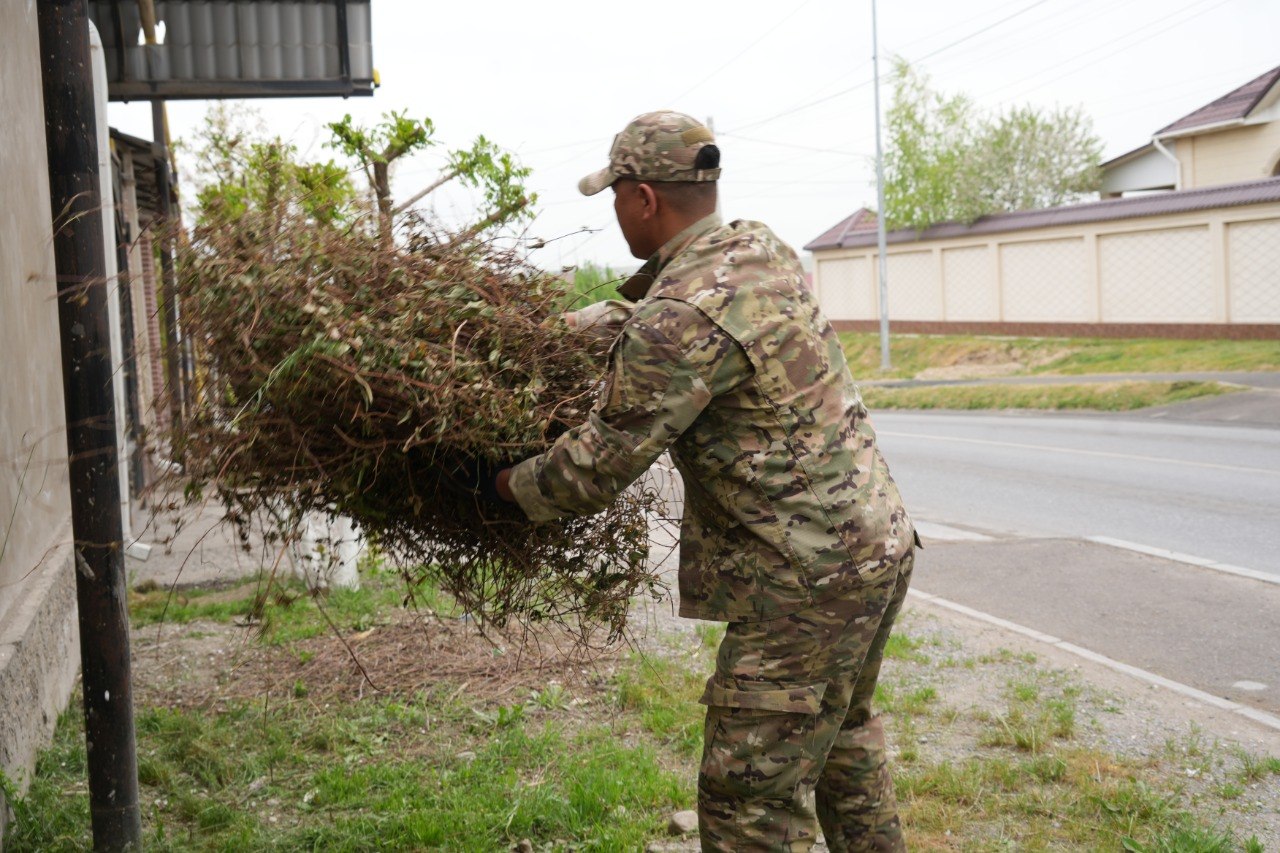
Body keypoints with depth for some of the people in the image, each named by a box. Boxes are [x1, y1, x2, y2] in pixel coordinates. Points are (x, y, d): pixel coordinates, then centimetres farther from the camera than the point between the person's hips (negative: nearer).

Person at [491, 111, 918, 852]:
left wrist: (511, 486, 2)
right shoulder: (762, 248, 6)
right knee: (842, 740, 29)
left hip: (810, 581, -10)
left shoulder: (680, 323, -21)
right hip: (882, 545, 10)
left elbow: (601, 464, -15)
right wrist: (601, 319, 23)